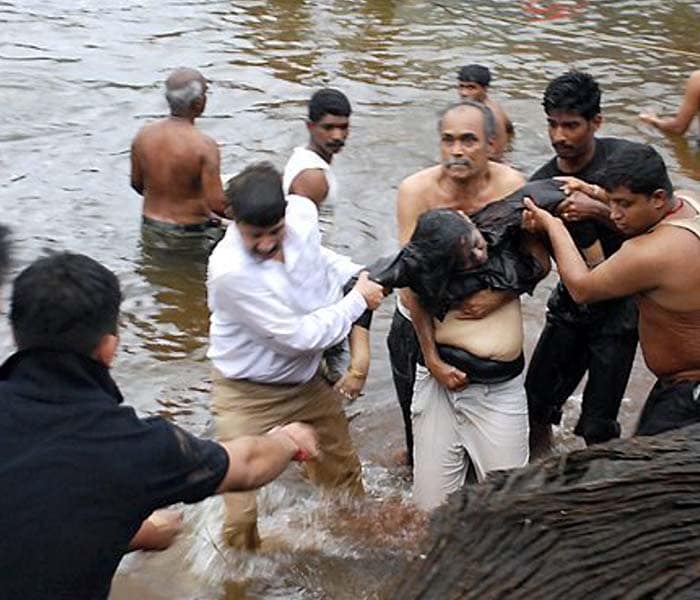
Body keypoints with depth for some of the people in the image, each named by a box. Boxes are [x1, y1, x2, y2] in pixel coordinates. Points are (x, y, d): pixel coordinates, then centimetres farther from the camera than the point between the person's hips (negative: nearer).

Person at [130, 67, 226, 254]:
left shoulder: (143, 135, -5)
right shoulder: (204, 145, -22)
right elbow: (216, 205, -24)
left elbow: (137, 184, 9)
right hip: (190, 238, -6)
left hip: (150, 232, 6)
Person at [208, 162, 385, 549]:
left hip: (308, 380, 6)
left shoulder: (303, 211, -15)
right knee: (242, 513, -2)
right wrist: (357, 301, -16)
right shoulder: (230, 271, -34)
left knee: (345, 479, 24)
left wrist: (359, 275, -3)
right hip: (251, 396, -6)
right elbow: (298, 337, -27)